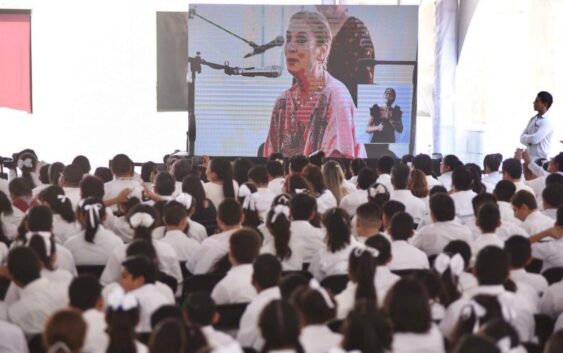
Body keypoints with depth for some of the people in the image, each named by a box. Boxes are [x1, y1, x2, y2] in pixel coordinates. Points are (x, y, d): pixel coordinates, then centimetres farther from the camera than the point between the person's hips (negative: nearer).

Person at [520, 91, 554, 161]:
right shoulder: (533, 120, 13)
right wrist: (529, 139, -10)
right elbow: (522, 138, 11)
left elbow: (535, 139, -22)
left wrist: (526, 137, -2)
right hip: (529, 158, 8)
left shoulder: (547, 122, -12)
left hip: (541, 160, -8)